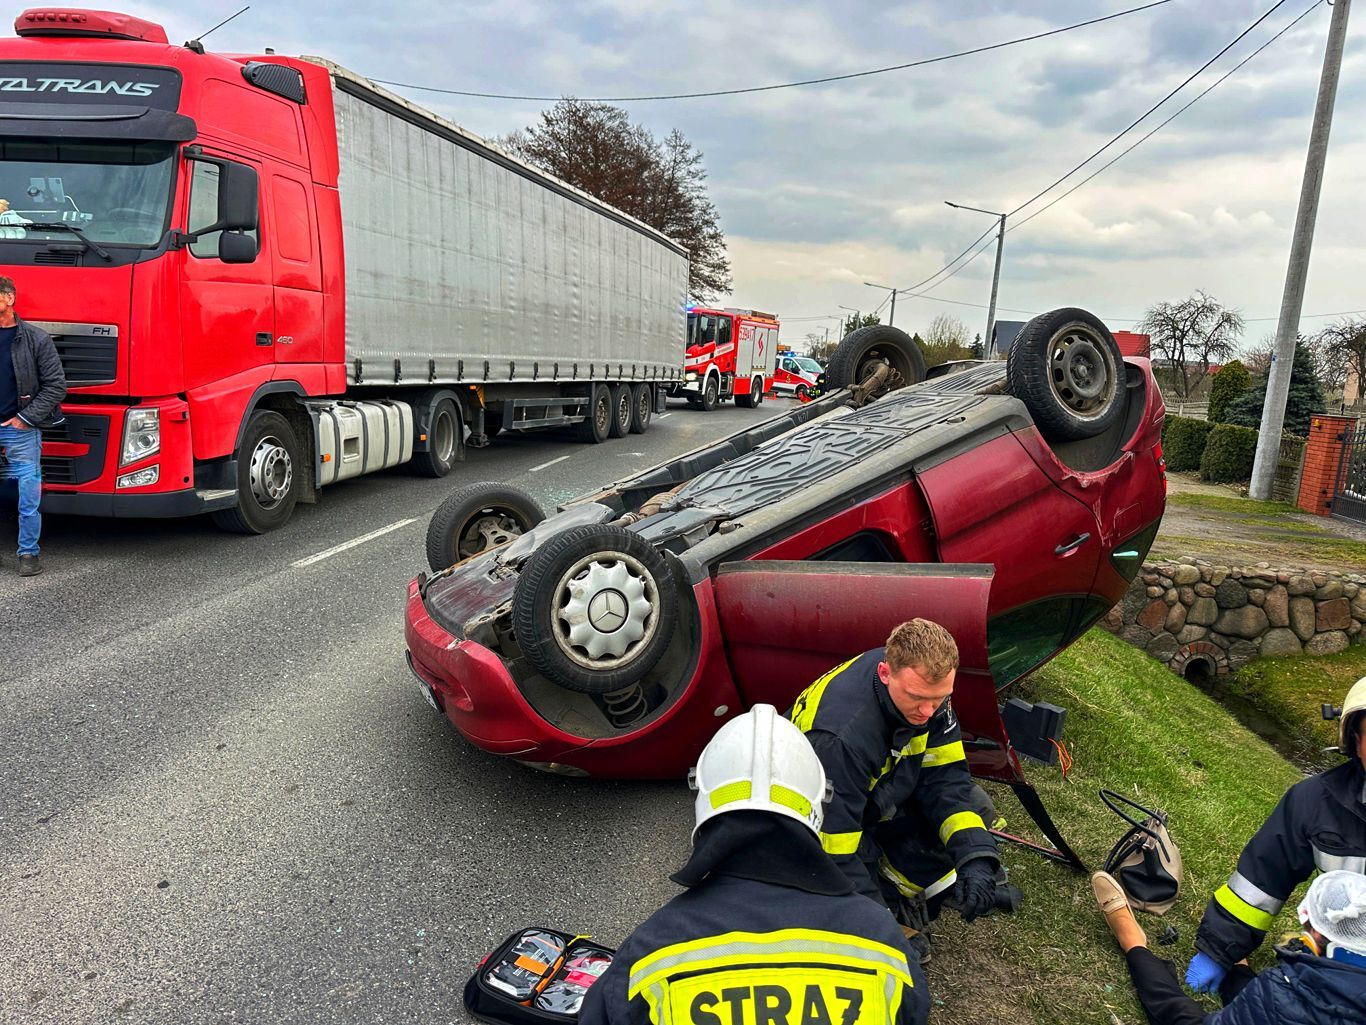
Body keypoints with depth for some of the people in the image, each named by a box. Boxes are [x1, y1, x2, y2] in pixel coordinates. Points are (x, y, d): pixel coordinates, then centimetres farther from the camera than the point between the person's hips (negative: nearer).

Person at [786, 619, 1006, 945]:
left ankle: (900, 892, -1)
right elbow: (834, 848, -35)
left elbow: (946, 776, -14)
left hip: (884, 792, 6)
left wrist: (975, 859, -25)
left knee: (974, 807, -6)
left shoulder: (925, 686, -20)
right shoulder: (841, 736, -41)